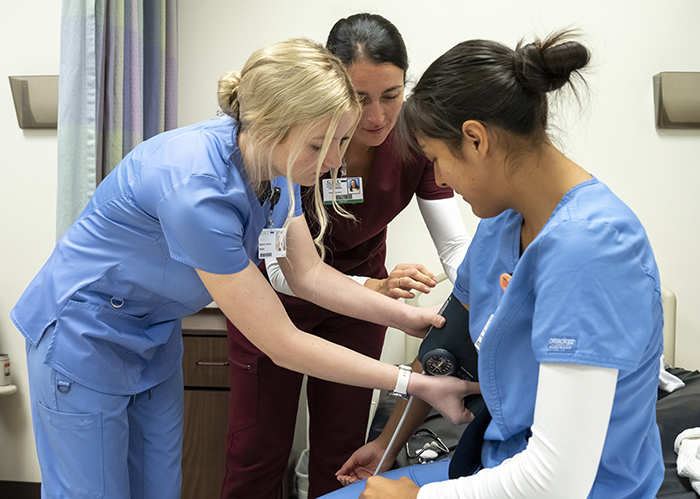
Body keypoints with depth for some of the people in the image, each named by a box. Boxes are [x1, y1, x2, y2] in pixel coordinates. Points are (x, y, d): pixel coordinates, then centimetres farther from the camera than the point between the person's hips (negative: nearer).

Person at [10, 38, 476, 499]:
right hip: (83, 336, -7)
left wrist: (410, 317, -12)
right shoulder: (197, 190, -37)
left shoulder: (272, 164, -13)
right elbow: (281, 344, -31)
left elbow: (308, 274, -1)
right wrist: (416, 384, -26)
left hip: (153, 333, 7)